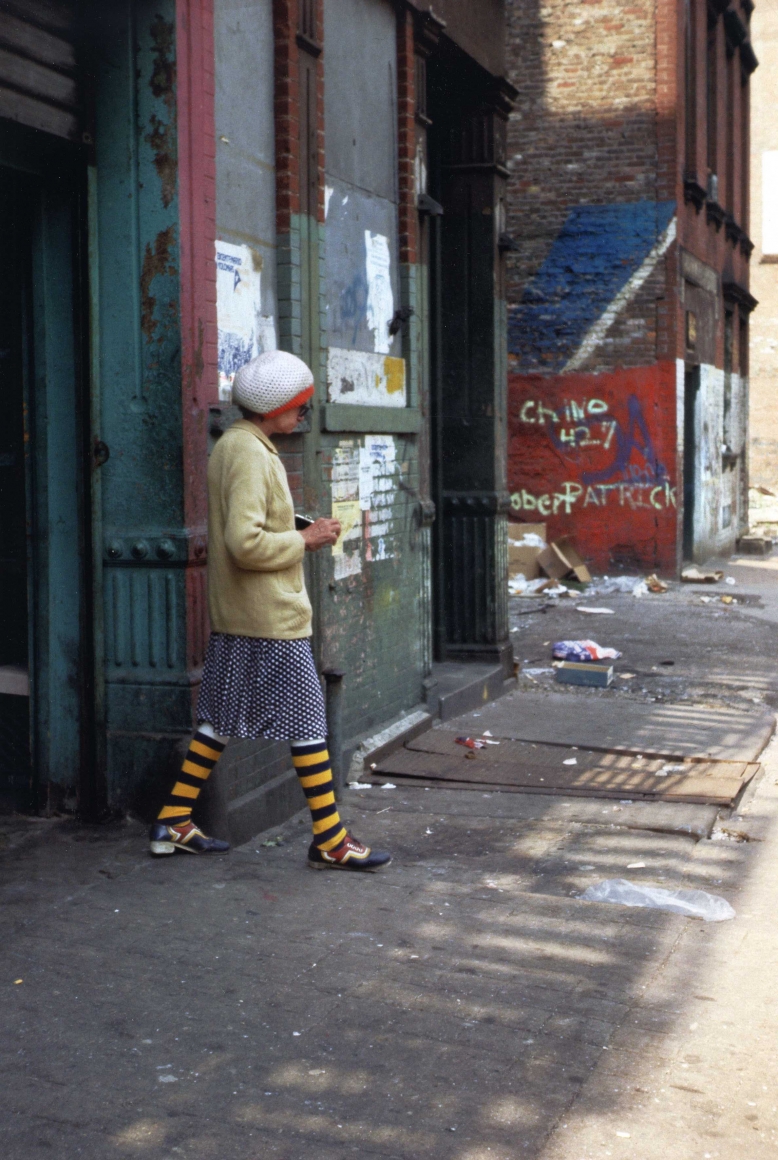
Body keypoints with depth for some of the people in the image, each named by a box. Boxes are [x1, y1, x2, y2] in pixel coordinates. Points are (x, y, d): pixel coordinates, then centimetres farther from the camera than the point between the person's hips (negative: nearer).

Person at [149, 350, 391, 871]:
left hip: (234, 615, 10)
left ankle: (174, 823, 20)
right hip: (272, 617, -10)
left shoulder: (230, 446, 14)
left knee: (221, 720, 15)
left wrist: (300, 535, 12)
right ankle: (330, 840, 5)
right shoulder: (252, 455, -18)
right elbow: (246, 542, -26)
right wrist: (304, 540, -14)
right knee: (307, 723, -2)